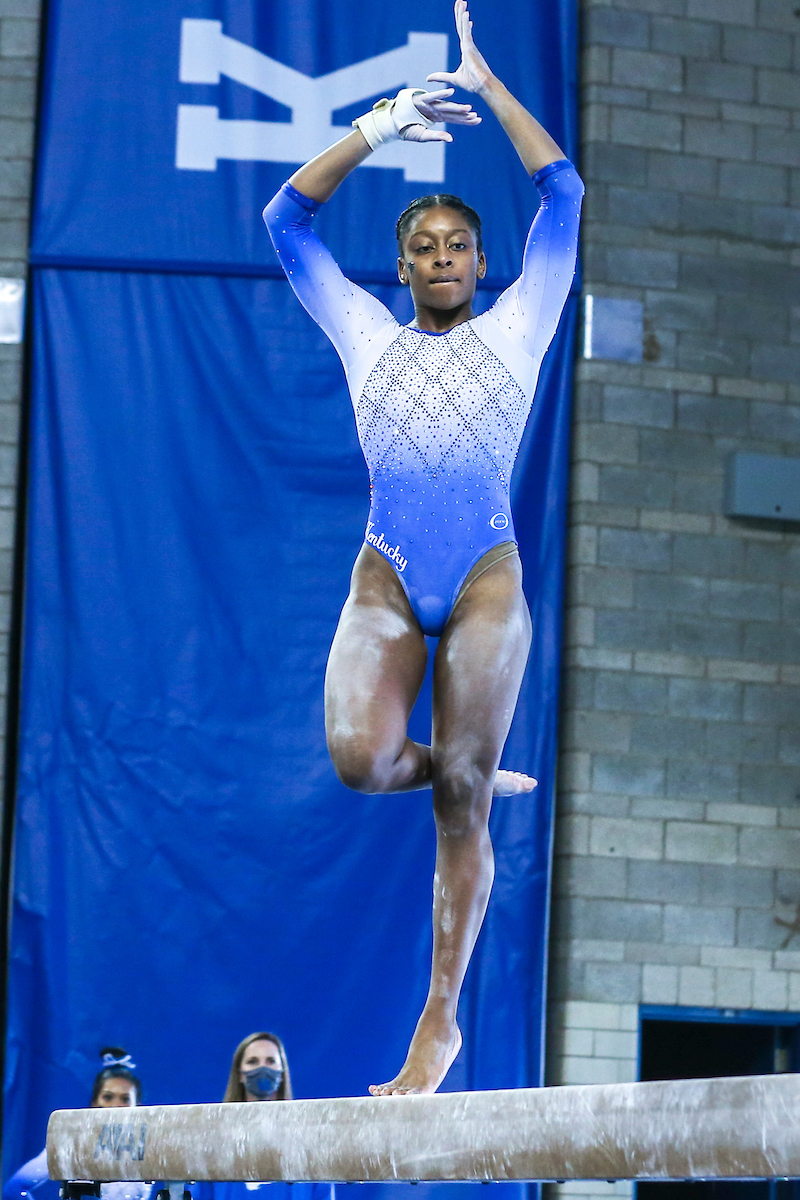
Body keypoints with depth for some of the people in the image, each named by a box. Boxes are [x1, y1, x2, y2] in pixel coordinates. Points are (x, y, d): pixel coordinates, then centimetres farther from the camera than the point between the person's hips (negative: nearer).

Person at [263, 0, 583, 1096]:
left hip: (488, 581, -1)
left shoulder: (517, 329, 14)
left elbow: (562, 195, 10)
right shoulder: (365, 333, 17)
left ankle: (441, 1019, 2)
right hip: (386, 579, 1)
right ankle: (472, 774, 11)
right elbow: (288, 220, 12)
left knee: (460, 798, -6)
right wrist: (375, 129, 7)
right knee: (359, 757, -23)